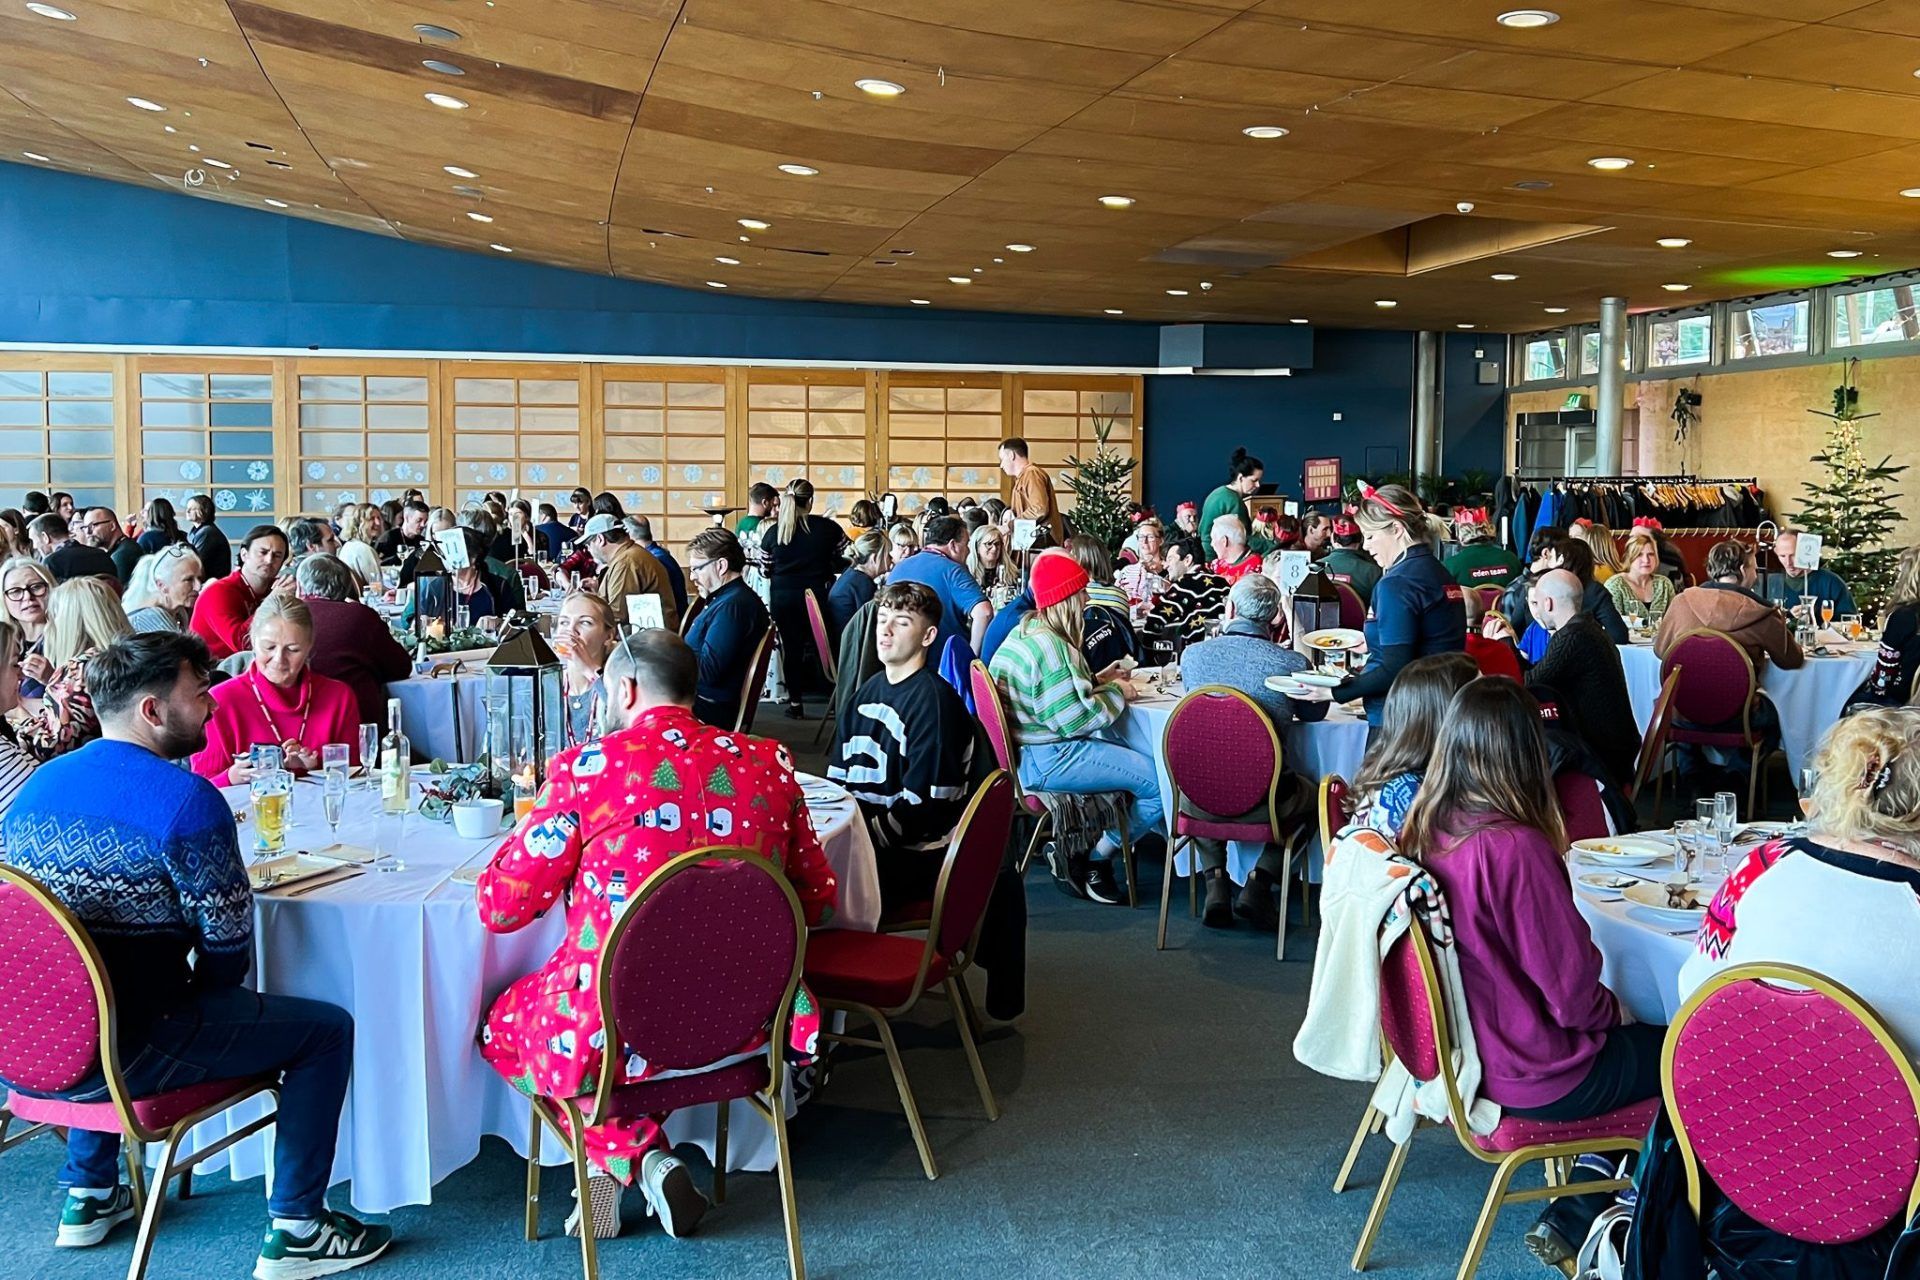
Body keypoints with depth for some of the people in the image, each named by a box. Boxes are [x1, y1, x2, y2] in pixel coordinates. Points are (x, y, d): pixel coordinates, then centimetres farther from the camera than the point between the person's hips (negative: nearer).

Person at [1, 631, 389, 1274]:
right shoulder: (187, 800, -16)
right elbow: (228, 948, -10)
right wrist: (197, 997, 12)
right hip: (110, 1058, -8)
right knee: (327, 1029, 5)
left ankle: (89, 1195, 44)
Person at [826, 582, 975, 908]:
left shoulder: (933, 701, -12)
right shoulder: (868, 692, 15)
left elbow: (921, 808, -16)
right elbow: (838, 778, 18)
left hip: (913, 857, -8)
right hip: (859, 836, 8)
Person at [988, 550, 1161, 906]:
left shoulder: (1026, 633, 13)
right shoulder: (1048, 646, -20)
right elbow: (1076, 720, -22)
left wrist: (1095, 681, 13)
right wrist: (1116, 693, -6)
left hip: (1029, 752, 11)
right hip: (1046, 762, -11)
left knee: (1142, 759, 20)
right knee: (1160, 781, -12)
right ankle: (1095, 861, 1)